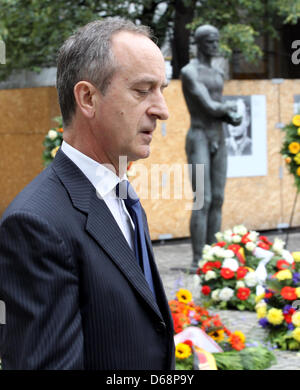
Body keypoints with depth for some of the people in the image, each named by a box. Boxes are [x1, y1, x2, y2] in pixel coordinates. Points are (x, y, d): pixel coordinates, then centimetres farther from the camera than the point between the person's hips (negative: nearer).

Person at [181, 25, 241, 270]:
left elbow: (221, 112, 15)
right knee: (203, 202, -12)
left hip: (218, 140, 8)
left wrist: (231, 117, -8)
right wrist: (229, 107, 0)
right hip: (199, 139, -8)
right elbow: (209, 107, -18)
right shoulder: (189, 72, -10)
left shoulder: (218, 75, 17)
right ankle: (198, 260, -10)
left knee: (218, 200, 5)